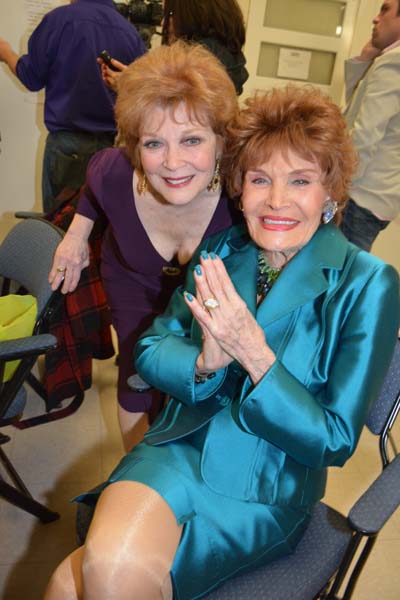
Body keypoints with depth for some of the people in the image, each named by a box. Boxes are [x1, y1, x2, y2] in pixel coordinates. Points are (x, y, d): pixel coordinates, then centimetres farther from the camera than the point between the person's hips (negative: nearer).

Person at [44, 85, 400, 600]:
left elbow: (336, 440, -10)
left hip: (263, 493, -3)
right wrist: (204, 363, -19)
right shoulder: (219, 251, 1)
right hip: (178, 450, 3)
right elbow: (151, 349, 3)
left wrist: (253, 352, -24)